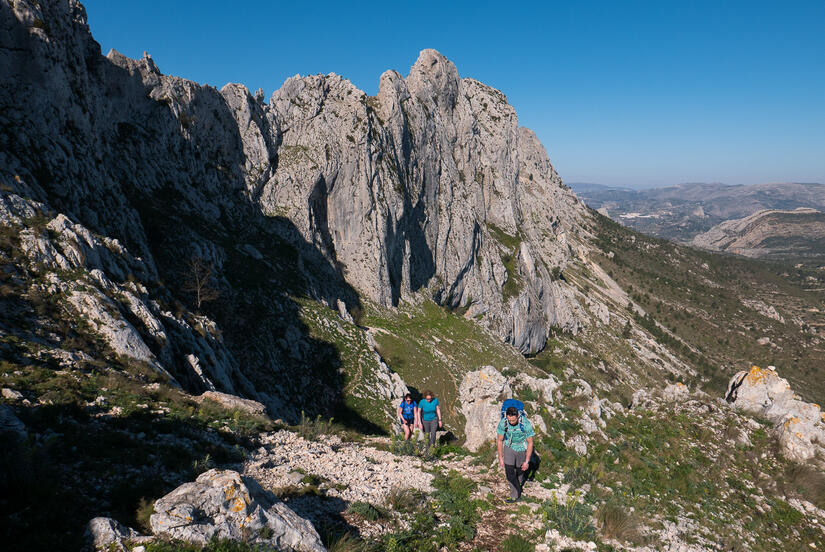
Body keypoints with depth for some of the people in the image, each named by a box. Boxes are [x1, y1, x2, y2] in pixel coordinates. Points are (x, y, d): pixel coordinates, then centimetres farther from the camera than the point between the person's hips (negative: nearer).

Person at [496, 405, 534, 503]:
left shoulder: (526, 424, -32)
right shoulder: (503, 423, -25)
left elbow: (530, 443, -19)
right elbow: (499, 440, -10)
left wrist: (527, 461, -17)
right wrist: (500, 458, -5)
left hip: (522, 448, -1)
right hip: (509, 447, 1)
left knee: (519, 472, 17)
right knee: (509, 472, -10)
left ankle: (519, 483, 49)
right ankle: (515, 495, 6)